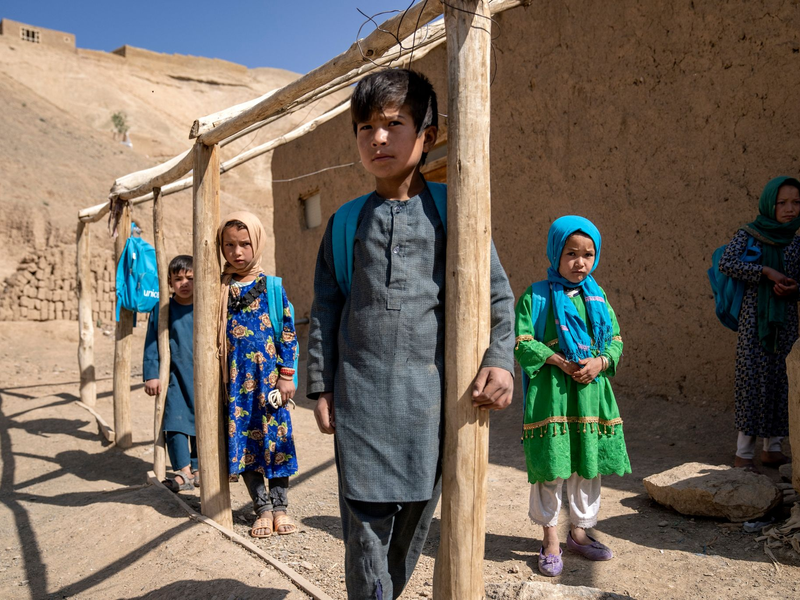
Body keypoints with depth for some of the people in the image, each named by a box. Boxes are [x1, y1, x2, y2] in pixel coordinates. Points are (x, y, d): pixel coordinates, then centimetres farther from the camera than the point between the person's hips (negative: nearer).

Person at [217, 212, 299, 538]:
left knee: (276, 436, 3)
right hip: (235, 380, 2)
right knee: (242, 440, 5)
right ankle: (263, 508, 19)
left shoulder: (271, 287, -2)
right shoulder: (219, 290, 4)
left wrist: (287, 375, -5)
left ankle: (280, 506, 18)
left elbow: (288, 332, -1)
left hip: (268, 377, -2)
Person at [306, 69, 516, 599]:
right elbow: (325, 309, 10)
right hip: (361, 392, 1)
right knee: (366, 519, 1)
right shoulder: (347, 221, 7)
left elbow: (498, 293, 4)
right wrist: (321, 386, 6)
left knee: (417, 510, 12)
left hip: (429, 391, 0)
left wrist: (500, 358, -9)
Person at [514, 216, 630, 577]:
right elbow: (522, 342, -10)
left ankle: (579, 531, 31)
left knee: (588, 465, 13)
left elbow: (616, 338, 12)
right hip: (550, 394, -5)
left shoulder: (597, 296, 10)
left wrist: (600, 362, -8)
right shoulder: (536, 296, -5)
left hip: (591, 392, 5)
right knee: (550, 467, 2)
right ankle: (550, 537, 19)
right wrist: (561, 362, -18)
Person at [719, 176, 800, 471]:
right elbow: (726, 263, -16)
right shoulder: (748, 234, -2)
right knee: (753, 379, -5)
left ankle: (772, 448, 18)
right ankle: (744, 452, 3)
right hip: (755, 319, -4)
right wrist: (766, 271, -18)